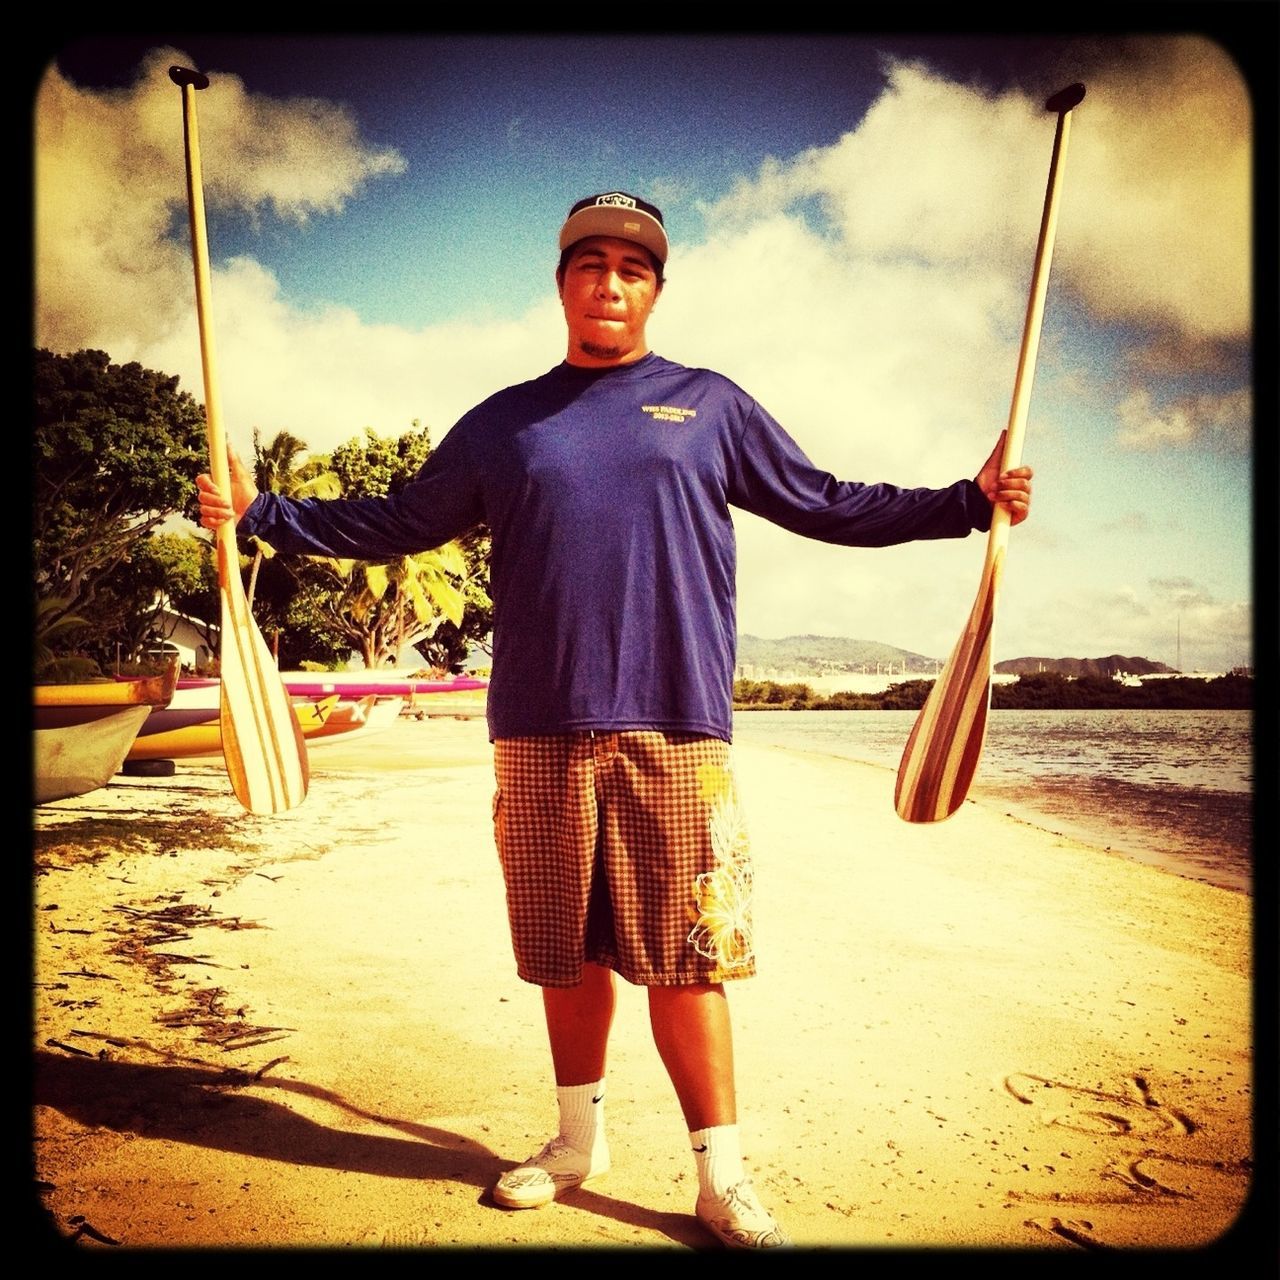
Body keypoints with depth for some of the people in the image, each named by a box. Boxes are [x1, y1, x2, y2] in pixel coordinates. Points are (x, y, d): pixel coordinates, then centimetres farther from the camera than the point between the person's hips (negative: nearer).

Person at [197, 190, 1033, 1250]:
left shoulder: (710, 405, 12)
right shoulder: (504, 421, 16)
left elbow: (828, 504, 14)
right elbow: (395, 523, 20)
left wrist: (968, 502, 7)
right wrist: (265, 512, 14)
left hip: (674, 729, -2)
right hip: (540, 733, 2)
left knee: (684, 958, -1)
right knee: (569, 954, 10)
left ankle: (723, 1176, 13)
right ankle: (578, 1140, 29)